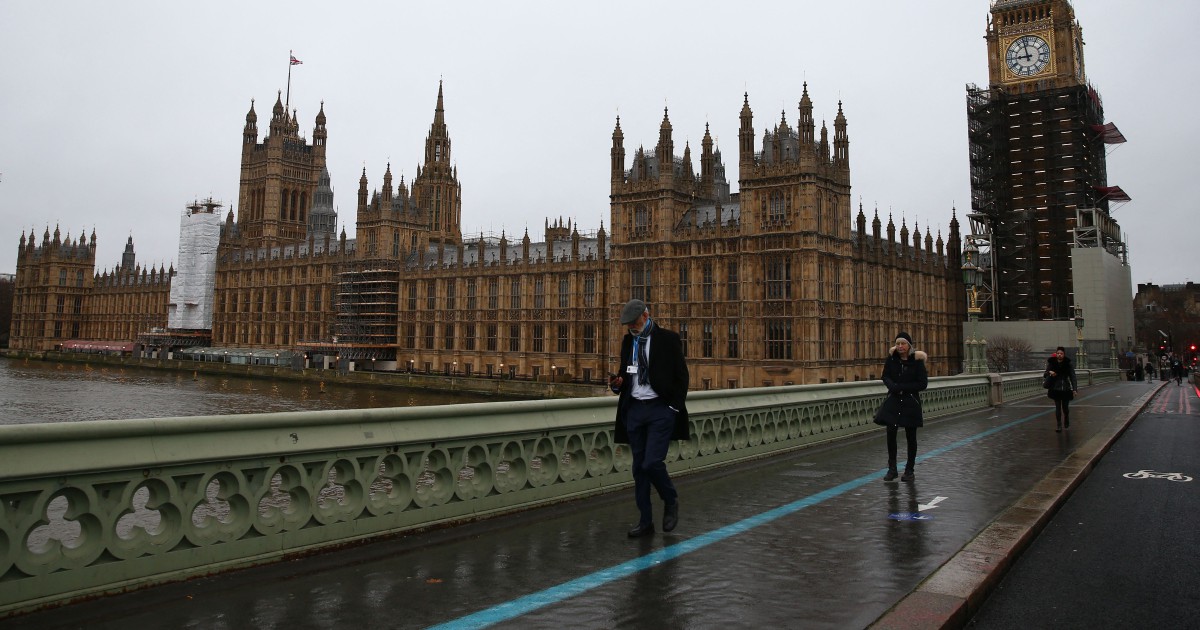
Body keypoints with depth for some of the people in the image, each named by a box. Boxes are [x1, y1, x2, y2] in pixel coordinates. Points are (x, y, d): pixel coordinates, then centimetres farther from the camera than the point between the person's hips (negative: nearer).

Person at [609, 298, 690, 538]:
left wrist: (675, 407, -10)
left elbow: (681, 376, -3)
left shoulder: (668, 339, -4)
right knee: (639, 467, 7)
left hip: (660, 409, -5)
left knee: (652, 463, -14)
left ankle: (671, 502, 16)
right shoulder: (628, 341, 12)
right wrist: (617, 383, -2)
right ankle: (645, 521, 17)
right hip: (634, 409, 6)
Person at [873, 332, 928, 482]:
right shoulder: (892, 358, 0)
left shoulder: (917, 360, -9)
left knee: (911, 436, 6)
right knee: (891, 433, -3)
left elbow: (923, 384, -9)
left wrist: (902, 387, -17)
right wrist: (893, 386, -14)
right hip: (893, 401, 2)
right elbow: (885, 377, 7)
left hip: (911, 402, -2)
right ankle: (892, 469, 10)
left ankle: (909, 470, 18)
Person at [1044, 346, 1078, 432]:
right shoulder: (1051, 363, -1)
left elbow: (1072, 377, -4)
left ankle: (1066, 423, 36)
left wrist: (1074, 389, -13)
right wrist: (1049, 372, -19)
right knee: (1058, 407, -3)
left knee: (1065, 407, 8)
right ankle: (1058, 426, 2)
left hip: (1066, 389, 0)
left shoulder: (1068, 364, -3)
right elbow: (1045, 375, 4)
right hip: (1056, 389, 0)